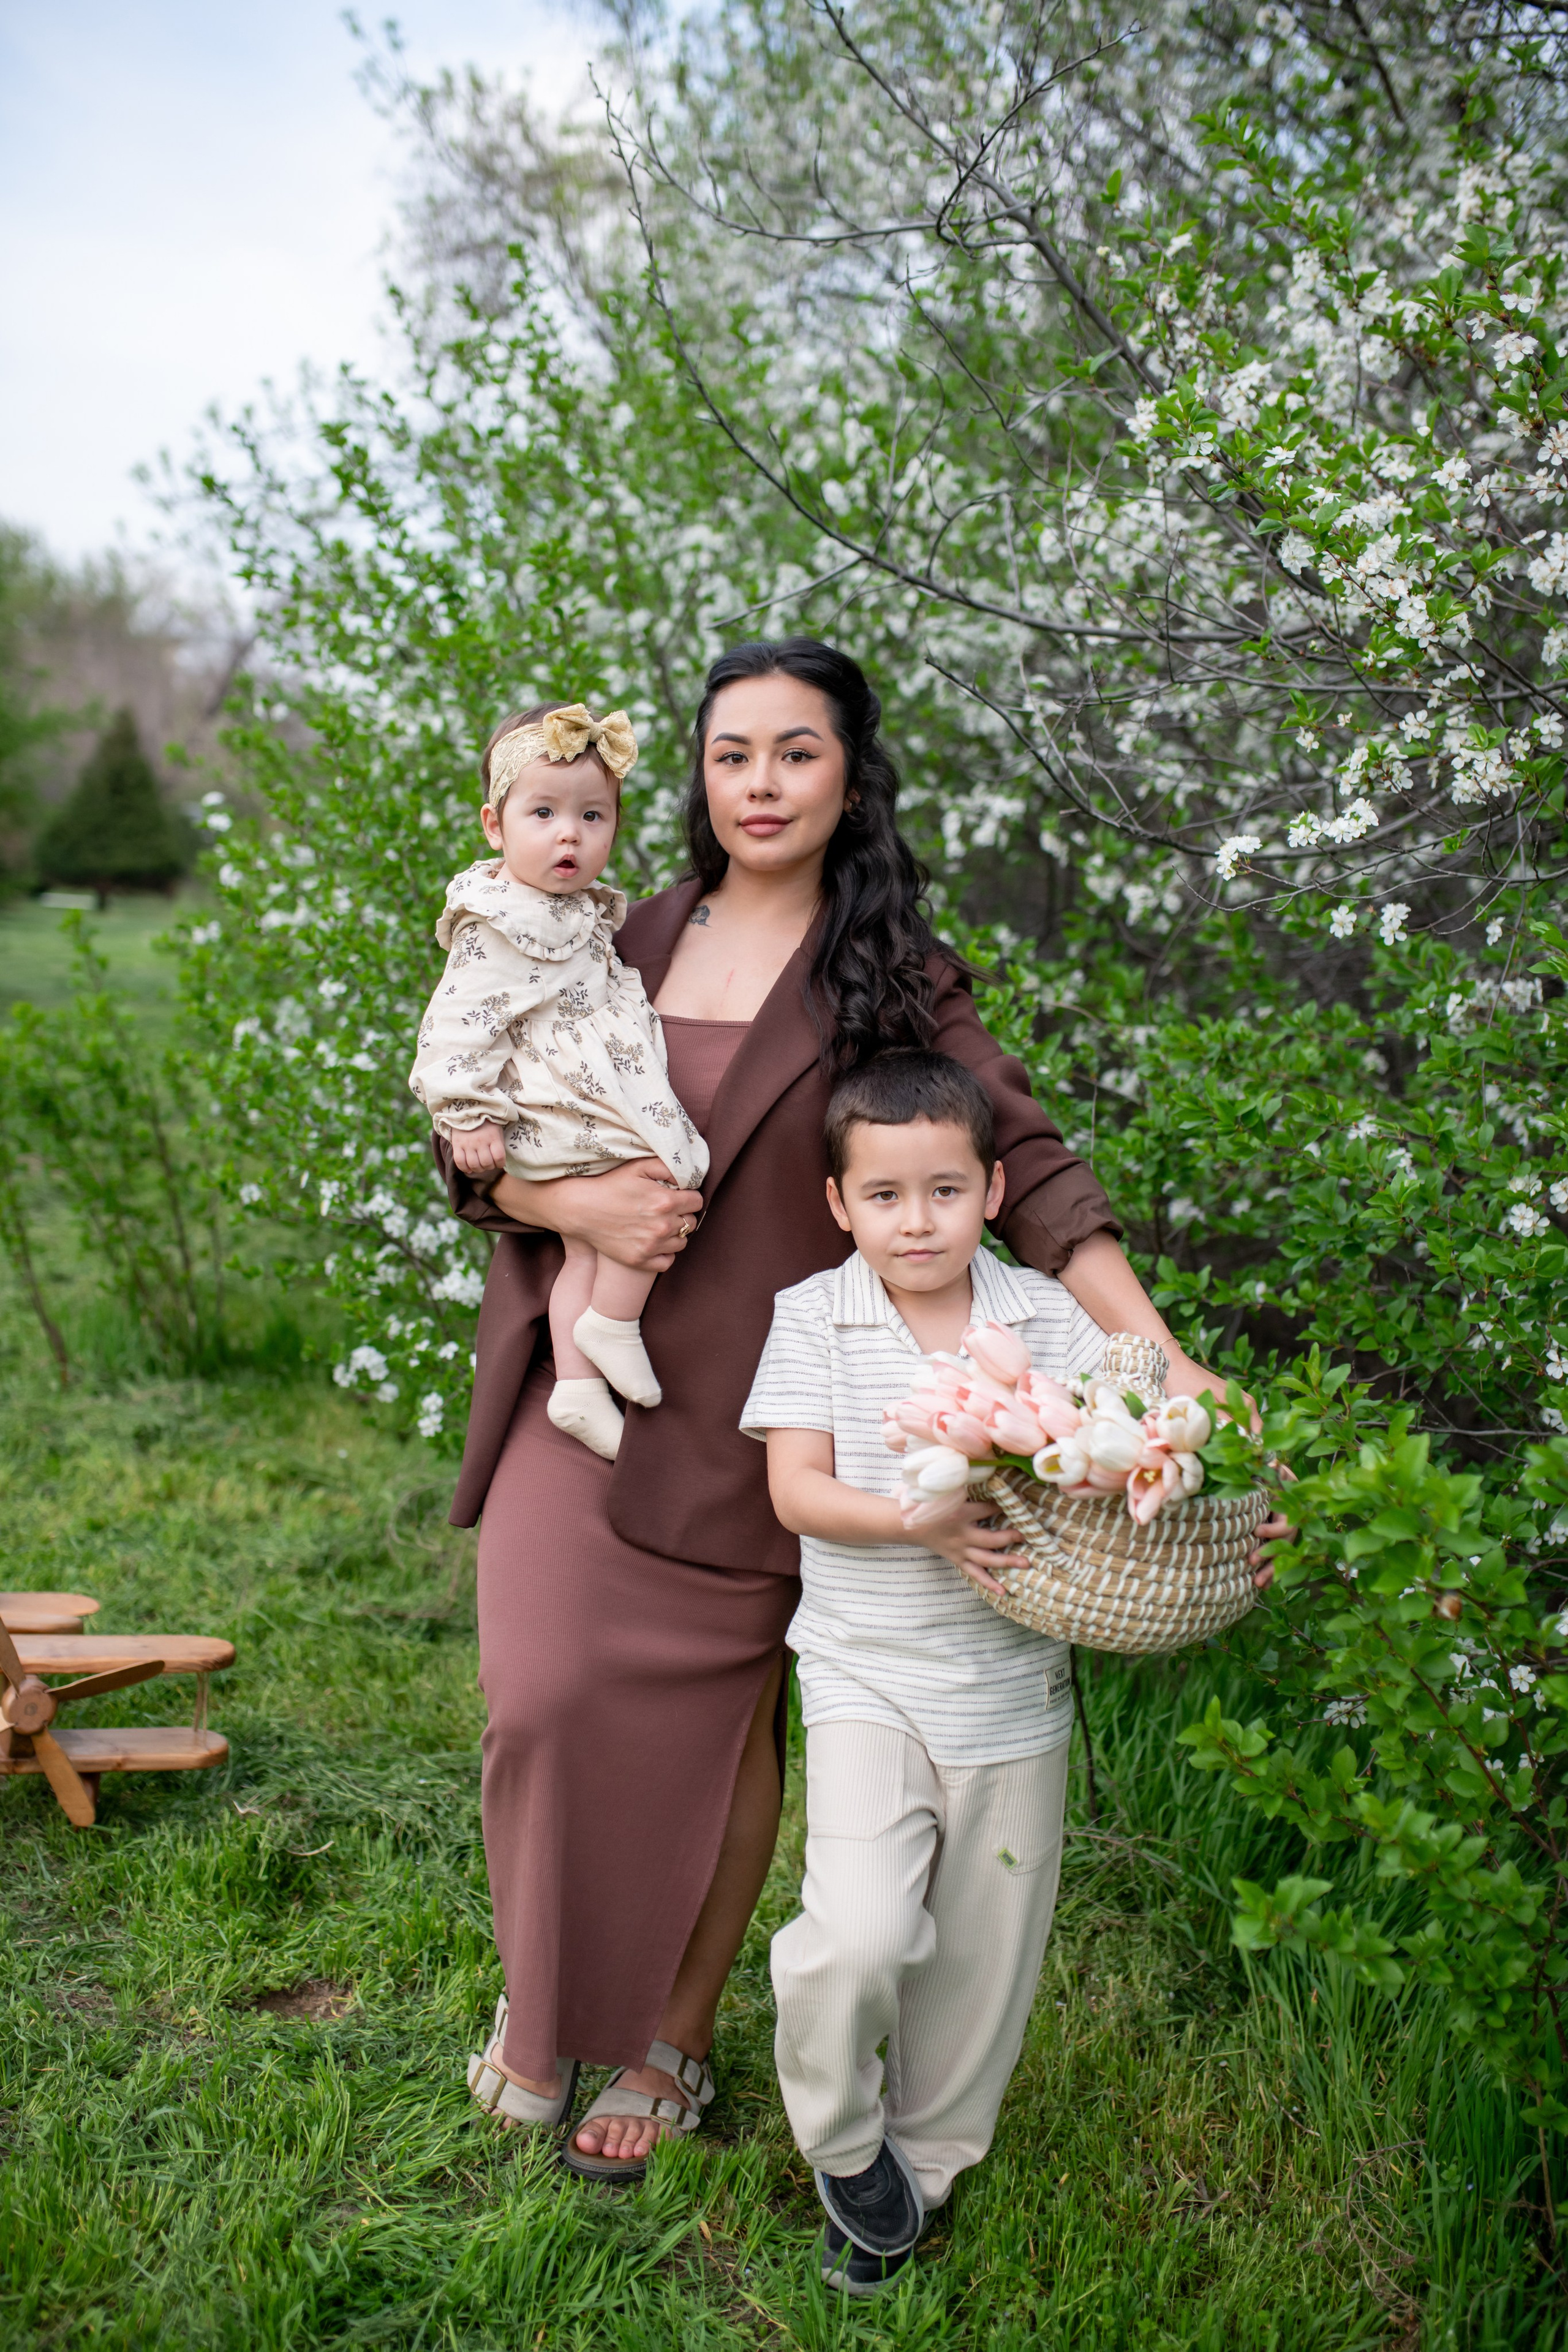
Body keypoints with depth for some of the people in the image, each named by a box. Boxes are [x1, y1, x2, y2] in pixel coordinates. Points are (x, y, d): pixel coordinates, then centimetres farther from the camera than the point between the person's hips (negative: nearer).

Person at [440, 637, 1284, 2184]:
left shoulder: (893, 978, -1)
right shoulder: (630, 940, 8)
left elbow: (1026, 1163, -9)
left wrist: (1151, 1350, -21)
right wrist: (582, 1202, -12)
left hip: (742, 1416, -2)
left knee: (718, 1723, 6)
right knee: (550, 1695, -1)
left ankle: (675, 2047, 28)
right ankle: (546, 2000, 26)